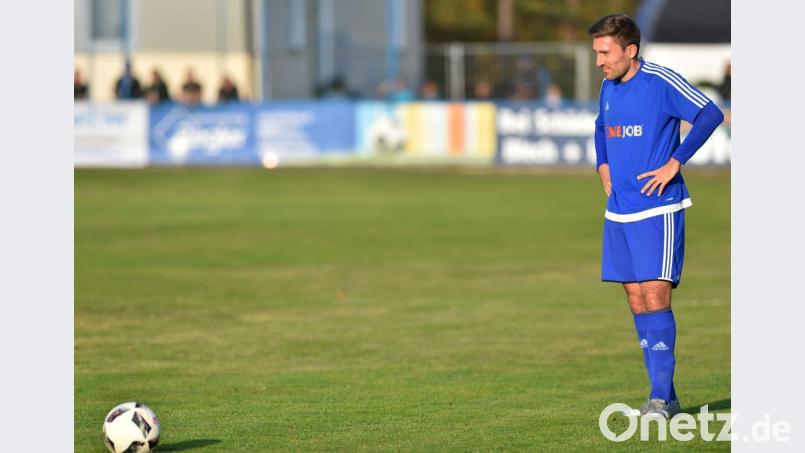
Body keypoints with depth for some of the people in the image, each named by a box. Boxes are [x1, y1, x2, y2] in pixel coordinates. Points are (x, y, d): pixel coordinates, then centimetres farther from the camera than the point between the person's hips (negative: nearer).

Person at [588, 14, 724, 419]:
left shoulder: (661, 82, -12)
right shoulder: (608, 87, 10)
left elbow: (710, 114, -15)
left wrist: (674, 164, -17)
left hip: (658, 209, -7)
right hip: (619, 211, 7)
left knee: (655, 296, -13)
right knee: (636, 301, 6)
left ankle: (661, 397, -9)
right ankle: (664, 398, 12)